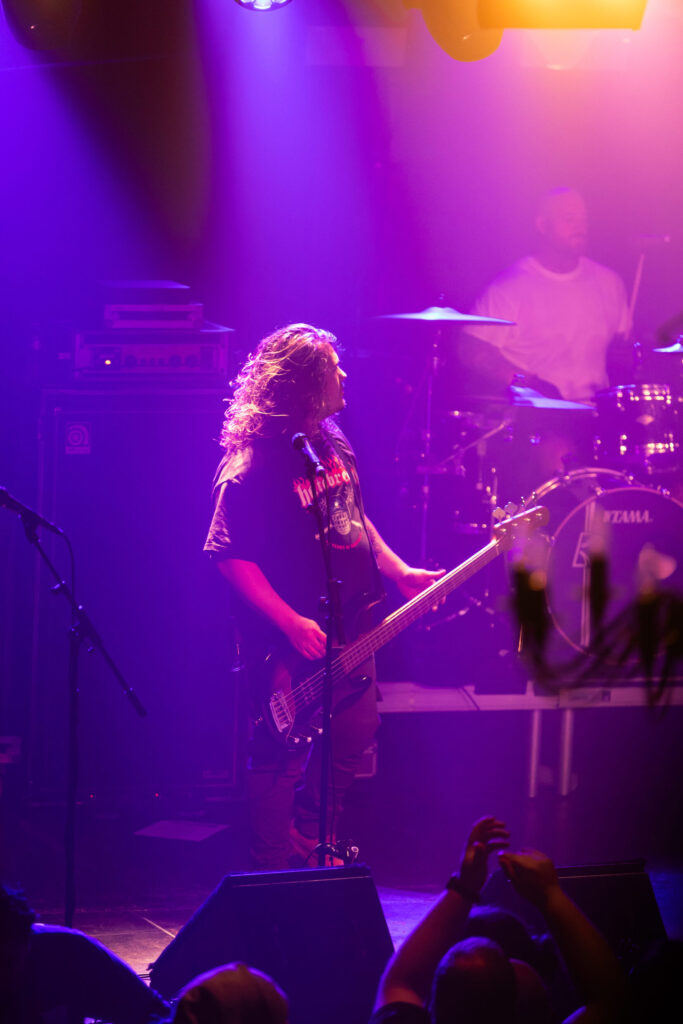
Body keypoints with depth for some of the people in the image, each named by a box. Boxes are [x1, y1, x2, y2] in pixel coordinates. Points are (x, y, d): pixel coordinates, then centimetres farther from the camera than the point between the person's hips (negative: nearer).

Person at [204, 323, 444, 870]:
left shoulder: (332, 442, 5)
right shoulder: (253, 467, -22)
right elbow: (231, 558, -22)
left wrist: (399, 571, 11)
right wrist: (291, 624, -25)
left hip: (348, 628, 9)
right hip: (289, 644, -9)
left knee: (354, 734, 18)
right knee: (283, 754, 0)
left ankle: (308, 844, 38)